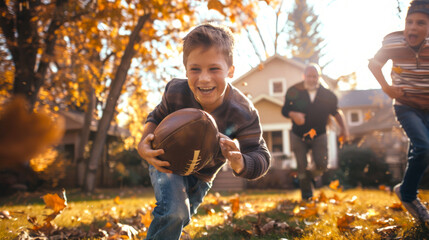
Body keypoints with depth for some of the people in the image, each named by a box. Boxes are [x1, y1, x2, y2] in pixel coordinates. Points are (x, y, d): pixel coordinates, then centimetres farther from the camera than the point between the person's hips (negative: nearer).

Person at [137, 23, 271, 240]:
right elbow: (157, 117, -10)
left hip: (201, 176, 3)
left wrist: (240, 164, -52)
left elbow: (261, 157, -28)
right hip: (168, 162, -2)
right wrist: (144, 144, -31)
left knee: (180, 219, 22)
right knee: (173, 212, -29)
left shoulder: (244, 114, -31)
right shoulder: (175, 92, -29)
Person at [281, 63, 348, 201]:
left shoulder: (327, 94, -4)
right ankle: (307, 197, 17)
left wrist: (343, 128, -1)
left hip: (319, 135, 1)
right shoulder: (294, 91, -8)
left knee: (321, 164, -12)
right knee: (302, 168, -1)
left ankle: (313, 176, 25)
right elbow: (284, 110, -5)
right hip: (298, 136, -1)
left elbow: (336, 112, 9)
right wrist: (293, 115, -27)